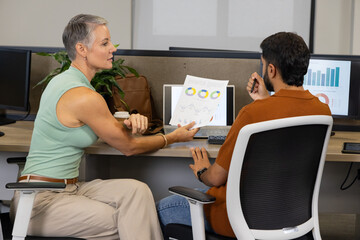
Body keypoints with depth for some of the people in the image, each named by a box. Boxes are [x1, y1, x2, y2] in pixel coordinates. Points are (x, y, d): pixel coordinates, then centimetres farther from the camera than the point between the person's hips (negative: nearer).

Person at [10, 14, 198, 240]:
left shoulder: (63, 81, 11)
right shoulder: (85, 97, -20)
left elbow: (112, 129, 19)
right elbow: (128, 147, -7)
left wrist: (130, 123, -4)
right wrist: (173, 138, 7)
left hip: (67, 187, 9)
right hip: (41, 200, -9)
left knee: (136, 190, -9)